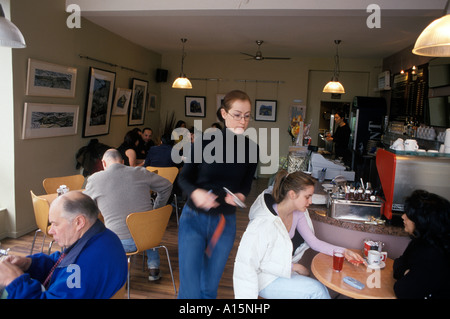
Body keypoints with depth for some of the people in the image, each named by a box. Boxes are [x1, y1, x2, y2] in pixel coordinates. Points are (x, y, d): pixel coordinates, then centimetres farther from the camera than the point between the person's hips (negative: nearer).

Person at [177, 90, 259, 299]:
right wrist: (195, 192, -26)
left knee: (209, 288, 16)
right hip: (194, 218, -2)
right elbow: (184, 178, -5)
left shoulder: (251, 148, -3)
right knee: (189, 289, -2)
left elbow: (245, 185, 4)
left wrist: (241, 195, -19)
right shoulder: (205, 140, -10)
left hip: (225, 222, 2)